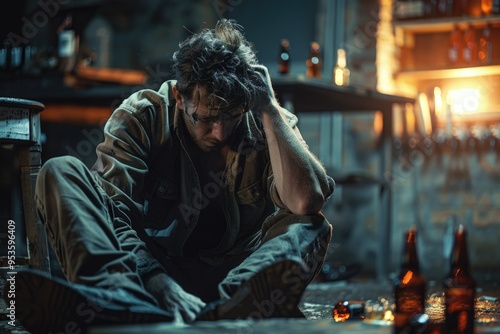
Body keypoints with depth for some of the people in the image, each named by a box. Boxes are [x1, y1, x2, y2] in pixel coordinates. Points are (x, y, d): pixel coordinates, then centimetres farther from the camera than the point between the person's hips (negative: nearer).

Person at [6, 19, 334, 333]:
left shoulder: (270, 125, -1)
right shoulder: (142, 115, -3)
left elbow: (306, 201, -21)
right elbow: (111, 208, -18)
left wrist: (270, 110, -17)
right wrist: (156, 282, -35)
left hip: (233, 275, 0)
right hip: (147, 267, 0)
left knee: (312, 228, -26)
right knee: (61, 172, -17)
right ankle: (118, 294, -49)